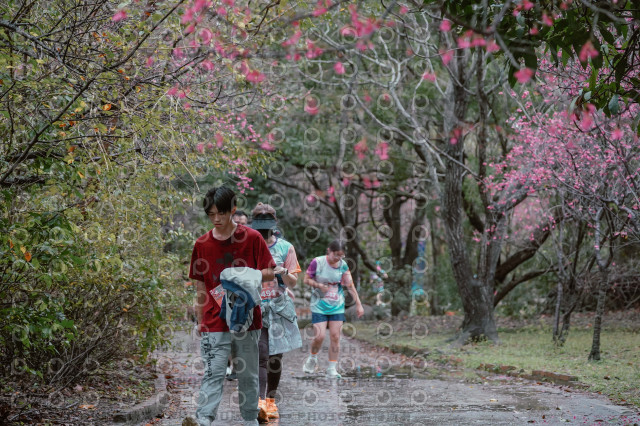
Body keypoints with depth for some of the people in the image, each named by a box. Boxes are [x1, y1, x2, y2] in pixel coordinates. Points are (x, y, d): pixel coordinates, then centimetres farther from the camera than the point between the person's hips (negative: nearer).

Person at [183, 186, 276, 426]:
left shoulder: (252, 238, -1)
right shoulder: (202, 244, 5)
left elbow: (270, 273, 2)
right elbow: (200, 285, 11)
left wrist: (249, 276, -18)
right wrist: (200, 321, 11)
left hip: (246, 318, 0)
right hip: (215, 322, 0)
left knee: (248, 373, 9)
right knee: (213, 373, -9)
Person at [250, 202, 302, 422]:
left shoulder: (285, 247, 5)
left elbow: (293, 282, 4)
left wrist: (284, 274, -17)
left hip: (279, 309, 2)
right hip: (255, 308, -2)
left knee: (275, 358, 8)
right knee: (261, 356, -15)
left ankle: (271, 401, 23)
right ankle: (260, 403, -24)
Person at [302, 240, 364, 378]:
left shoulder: (343, 265, -1)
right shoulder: (317, 262, -10)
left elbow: (350, 285, 2)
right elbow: (307, 279, -2)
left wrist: (358, 304, 0)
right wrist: (319, 285, -20)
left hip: (337, 306, 3)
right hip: (319, 305, -3)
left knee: (335, 336, -2)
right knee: (319, 336, -9)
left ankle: (332, 369, 6)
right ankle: (312, 359, 21)